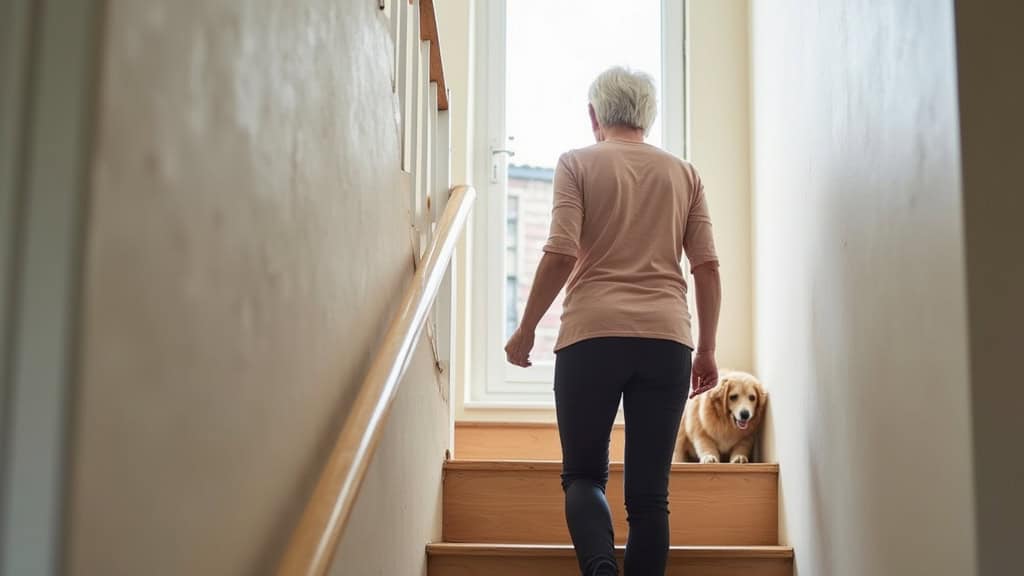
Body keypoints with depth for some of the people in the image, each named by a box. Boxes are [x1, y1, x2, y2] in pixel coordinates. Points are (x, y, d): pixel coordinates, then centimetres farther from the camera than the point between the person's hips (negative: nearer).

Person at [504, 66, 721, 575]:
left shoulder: (578, 163, 7)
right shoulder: (683, 173, 16)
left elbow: (560, 254, -5)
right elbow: (707, 266, 10)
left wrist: (525, 329, 4)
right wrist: (707, 350, 16)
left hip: (592, 334, -2)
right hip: (667, 340, 2)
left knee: (583, 474, 7)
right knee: (649, 491, 6)